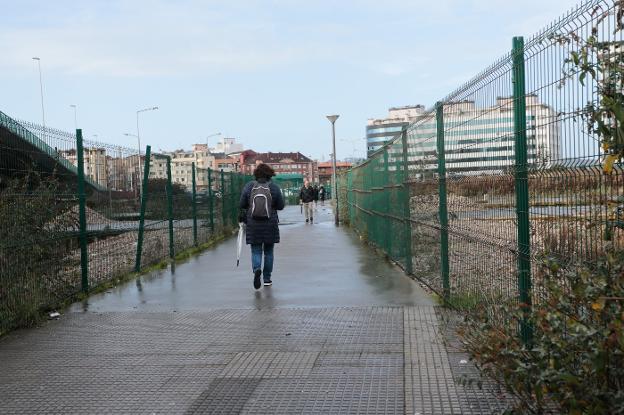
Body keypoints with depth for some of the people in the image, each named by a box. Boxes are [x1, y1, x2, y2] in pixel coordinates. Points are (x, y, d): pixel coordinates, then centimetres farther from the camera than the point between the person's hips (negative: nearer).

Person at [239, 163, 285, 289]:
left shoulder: (249, 186, -3)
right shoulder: (274, 187, -5)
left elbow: (242, 204, 0)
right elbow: (281, 206, -2)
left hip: (253, 224, 0)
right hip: (270, 224, 0)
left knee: (256, 251, 6)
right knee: (268, 252, 13)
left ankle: (257, 269, -22)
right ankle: (267, 279, 18)